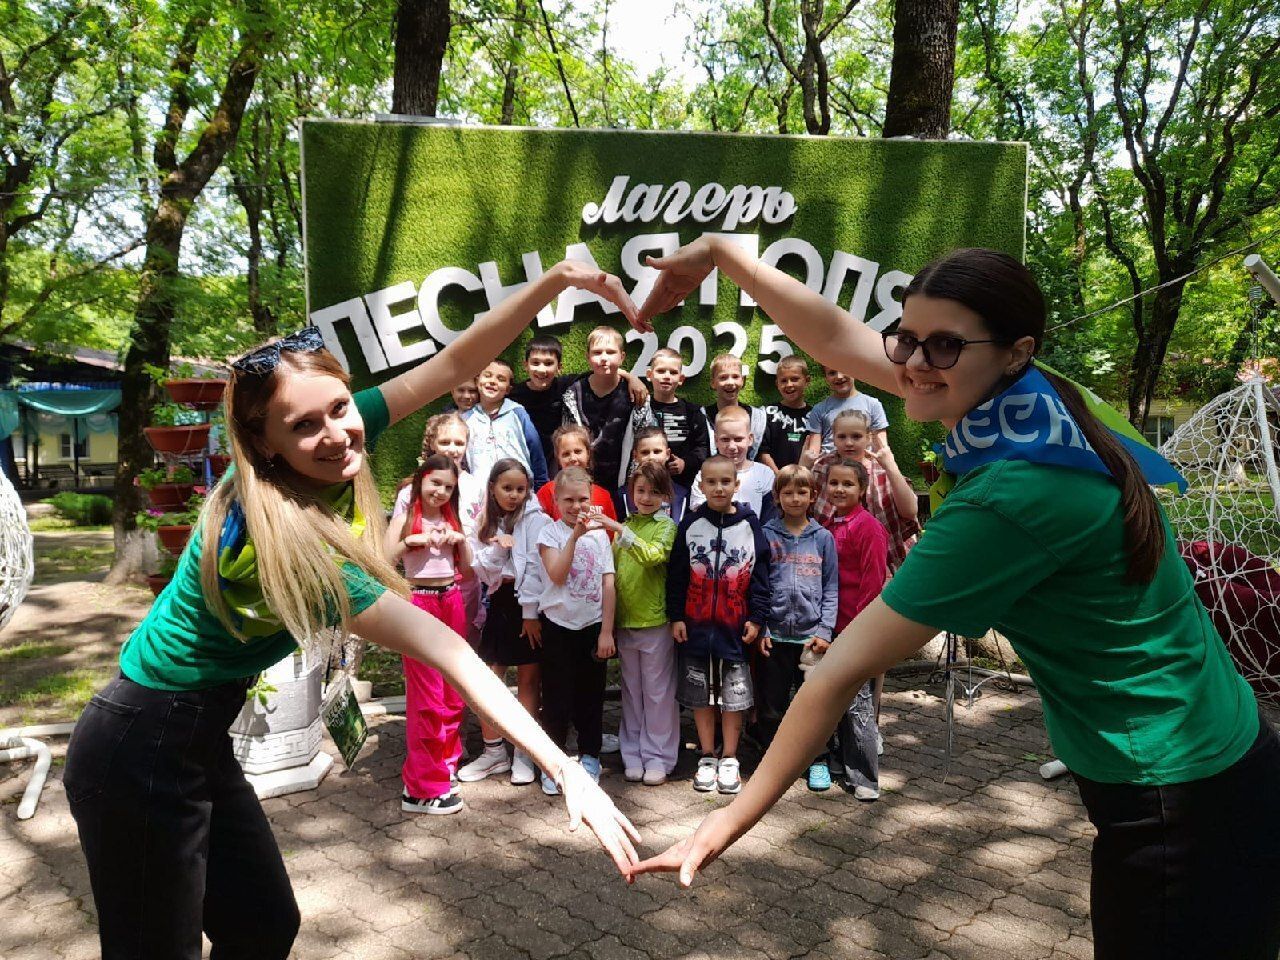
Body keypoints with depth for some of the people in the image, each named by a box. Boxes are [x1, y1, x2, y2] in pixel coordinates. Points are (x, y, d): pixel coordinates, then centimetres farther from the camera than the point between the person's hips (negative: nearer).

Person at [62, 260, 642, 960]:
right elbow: (443, 648, -34)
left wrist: (558, 279, -18)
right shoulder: (279, 535, -31)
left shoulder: (329, 453, -11)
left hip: (201, 740, 8)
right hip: (142, 753, -8)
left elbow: (452, 365, -10)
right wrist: (564, 769, -32)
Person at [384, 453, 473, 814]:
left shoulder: (451, 517, 13)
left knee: (453, 691, 10)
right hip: (419, 601, -5)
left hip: (452, 602, 5)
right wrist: (414, 539, -21)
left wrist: (461, 539, -2)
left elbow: (468, 570, 13)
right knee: (426, 695, -4)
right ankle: (422, 787, 4)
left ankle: (445, 761, 28)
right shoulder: (406, 513, 1)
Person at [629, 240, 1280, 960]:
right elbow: (837, 338, 1)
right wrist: (721, 253, 4)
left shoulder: (1011, 497, -30)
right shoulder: (1031, 401, -7)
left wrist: (737, 815, -17)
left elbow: (845, 668, -25)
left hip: (1184, 802, -8)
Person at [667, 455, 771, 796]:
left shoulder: (749, 525, -1)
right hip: (696, 625, 1)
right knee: (701, 694, 10)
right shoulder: (691, 524, 0)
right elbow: (676, 574, 1)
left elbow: (760, 576, 0)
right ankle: (707, 758, 24)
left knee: (734, 695, 7)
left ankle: (729, 760, 21)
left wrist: (756, 618, -4)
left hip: (736, 627, -1)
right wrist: (676, 617, -2)